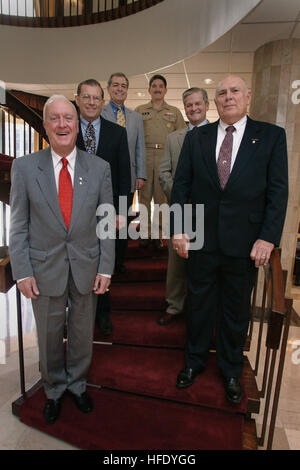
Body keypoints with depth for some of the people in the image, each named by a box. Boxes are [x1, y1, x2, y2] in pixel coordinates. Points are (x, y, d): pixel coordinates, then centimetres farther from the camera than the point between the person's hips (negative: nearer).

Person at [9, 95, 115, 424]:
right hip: (45, 268, 0)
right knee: (49, 337, 17)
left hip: (87, 267, 1)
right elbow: (18, 225, -3)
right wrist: (22, 272, -7)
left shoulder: (99, 168, -3)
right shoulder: (24, 167, -5)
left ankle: (77, 384, 46)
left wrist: (106, 268, -4)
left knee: (82, 332, 19)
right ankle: (53, 390, 44)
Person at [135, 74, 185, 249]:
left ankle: (158, 235, 6)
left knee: (162, 196, -2)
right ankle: (145, 233, 9)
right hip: (144, 156, 0)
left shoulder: (175, 112, 17)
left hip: (166, 157, 0)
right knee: (144, 195, 0)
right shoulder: (140, 110, 16)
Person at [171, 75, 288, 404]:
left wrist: (268, 238, -12)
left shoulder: (272, 136, 1)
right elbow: (181, 186, 3)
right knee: (199, 305, 16)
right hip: (201, 241, 2)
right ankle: (194, 361, 40)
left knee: (236, 311, 15)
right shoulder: (195, 138, 6)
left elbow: (278, 191, -4)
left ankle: (231, 371, 39)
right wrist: (177, 230, -4)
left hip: (244, 244, -1)